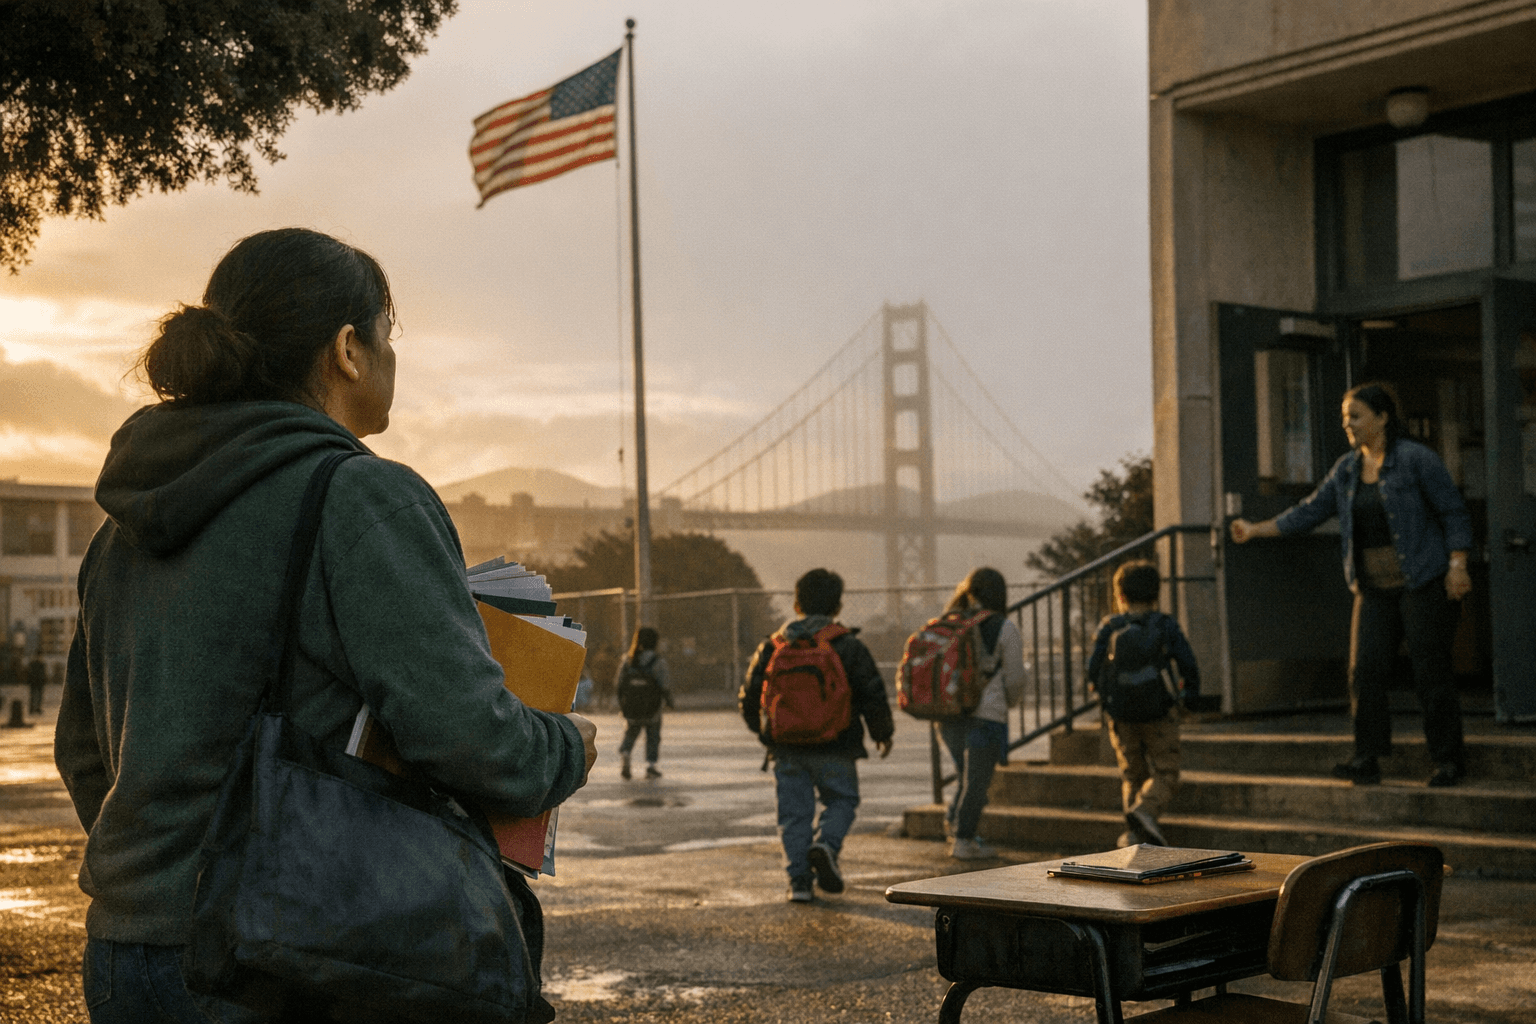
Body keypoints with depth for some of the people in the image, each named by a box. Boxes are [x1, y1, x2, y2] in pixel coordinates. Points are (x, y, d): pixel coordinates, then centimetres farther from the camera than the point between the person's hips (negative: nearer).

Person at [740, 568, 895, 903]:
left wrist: (763, 731, 29)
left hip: (787, 749, 2)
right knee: (841, 800, 14)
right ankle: (826, 844, -13)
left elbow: (749, 698, 11)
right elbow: (873, 694, -4)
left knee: (794, 812, 9)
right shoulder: (848, 646, -4)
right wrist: (883, 733, 12)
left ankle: (799, 881, 2)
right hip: (834, 748, -2)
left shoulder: (772, 647, 5)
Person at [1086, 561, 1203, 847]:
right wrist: (1190, 695, 13)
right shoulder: (1166, 625, -2)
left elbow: (1094, 668, -4)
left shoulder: (1109, 627, -1)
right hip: (1159, 715, -2)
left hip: (1121, 715, 2)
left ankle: (1134, 833, 8)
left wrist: (1105, 694, 16)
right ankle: (1145, 810, -22)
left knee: (1132, 774, 16)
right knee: (1165, 776, 5)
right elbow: (1189, 665, -5)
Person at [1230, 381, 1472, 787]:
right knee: (1365, 669, -3)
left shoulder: (1417, 459, -7)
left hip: (1423, 584, -6)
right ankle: (1367, 760, 1)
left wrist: (1457, 565, -14)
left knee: (1431, 671, -4)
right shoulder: (1347, 469, 11)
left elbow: (1454, 513, -6)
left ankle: (1449, 761, 5)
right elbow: (1310, 511, 15)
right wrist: (1256, 530, 9)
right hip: (1374, 588, 6)